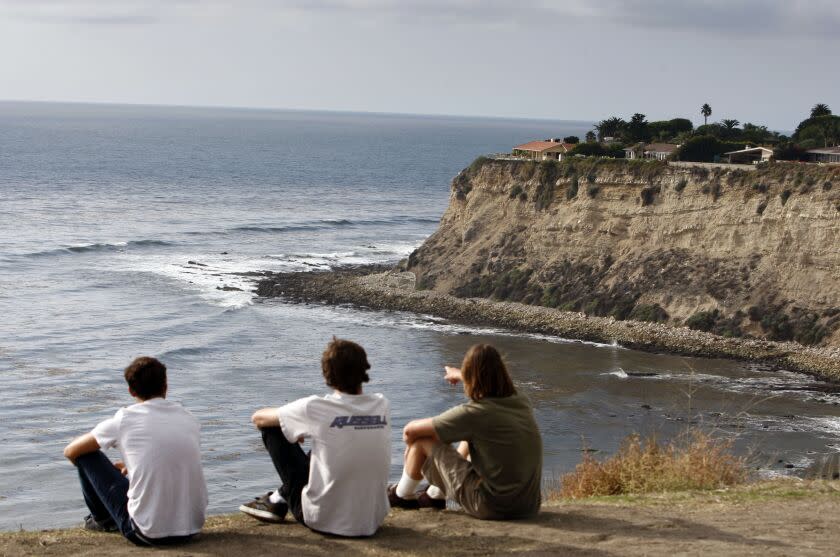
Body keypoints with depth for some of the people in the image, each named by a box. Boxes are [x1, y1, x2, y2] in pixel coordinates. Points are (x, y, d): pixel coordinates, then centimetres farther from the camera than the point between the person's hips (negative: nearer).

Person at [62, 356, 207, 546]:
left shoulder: (124, 420, -6)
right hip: (193, 528, 5)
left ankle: (102, 519, 34)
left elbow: (71, 451, 9)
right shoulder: (188, 418, 6)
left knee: (86, 455, 13)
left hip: (149, 534, -5)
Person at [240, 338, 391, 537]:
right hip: (372, 520, 5)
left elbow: (258, 418, 0)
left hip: (325, 521, -4)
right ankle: (282, 498, 33)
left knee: (273, 428, 8)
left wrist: (295, 428, 20)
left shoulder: (315, 408, -16)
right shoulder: (382, 405, -5)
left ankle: (278, 501, 23)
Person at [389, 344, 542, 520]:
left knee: (422, 439, 3)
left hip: (492, 508, -7)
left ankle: (402, 496, 29)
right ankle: (435, 495, 42)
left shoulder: (472, 413, -18)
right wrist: (459, 374, 44)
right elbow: (493, 383, 27)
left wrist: (410, 451, 14)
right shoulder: (522, 403, 1)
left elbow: (410, 430, -9)